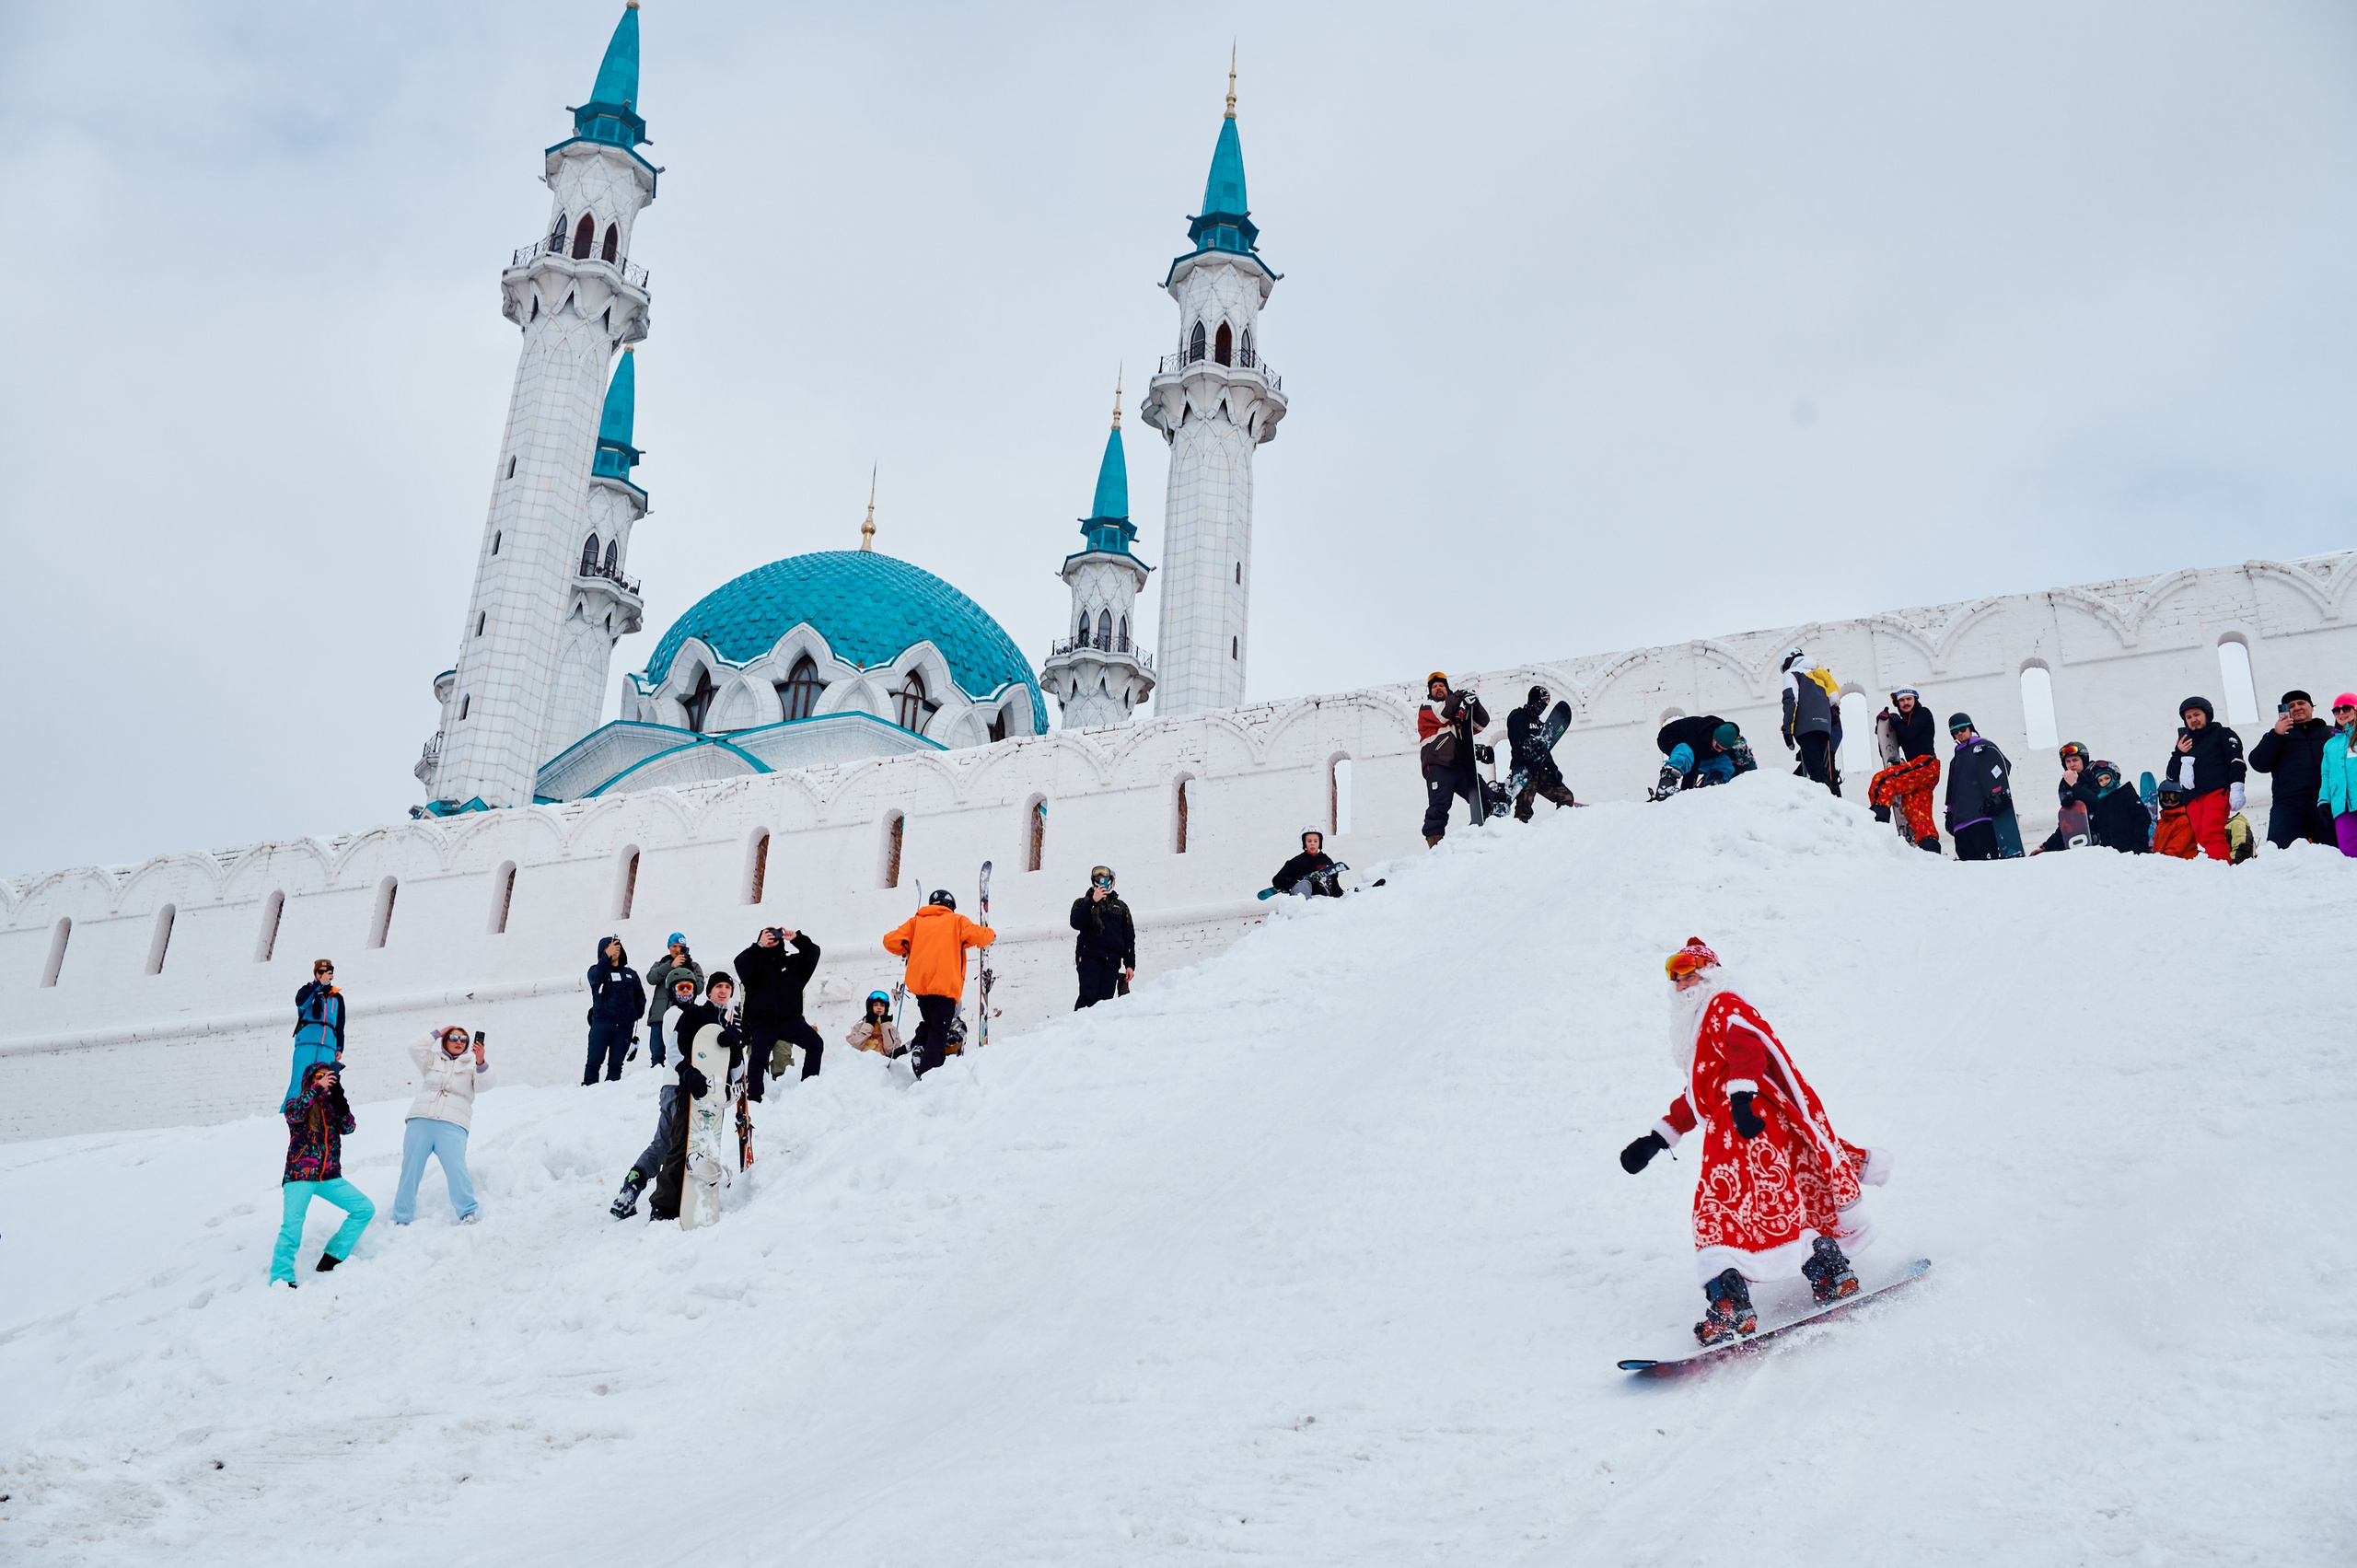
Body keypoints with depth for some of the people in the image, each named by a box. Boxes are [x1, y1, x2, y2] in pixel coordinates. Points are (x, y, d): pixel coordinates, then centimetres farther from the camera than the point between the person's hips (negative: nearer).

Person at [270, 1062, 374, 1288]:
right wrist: (318, 1089, -27)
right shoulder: (296, 1103, 5)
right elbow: (294, 1113, -20)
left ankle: (332, 1259, 2)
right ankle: (281, 1278, -21)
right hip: (299, 1176, -5)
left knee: (365, 1209, -4)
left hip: (329, 1177, 5)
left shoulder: (333, 1105, 13)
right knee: (292, 1225, -24)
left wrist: (338, 1096, -14)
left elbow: (348, 1127, -5)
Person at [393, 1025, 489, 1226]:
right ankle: (401, 1219, 7)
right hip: (420, 1120, 2)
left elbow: (485, 1083, 1)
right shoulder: (433, 1060, 24)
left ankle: (468, 1214, -22)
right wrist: (437, 1033, 12)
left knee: (456, 1167, -21)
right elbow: (415, 1048, 8)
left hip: (453, 1125, -2)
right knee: (410, 1169, 0)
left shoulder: (471, 1066, 19)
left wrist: (481, 1062, -18)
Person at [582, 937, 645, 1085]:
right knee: (594, 1061, -7)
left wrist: (637, 1013, 6)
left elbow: (640, 996, 24)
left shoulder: (630, 974, 18)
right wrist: (607, 956, -29)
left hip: (625, 1026, 3)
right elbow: (596, 977, -18)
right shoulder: (596, 970, 7)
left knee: (616, 1064, 2)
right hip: (601, 1022, -3)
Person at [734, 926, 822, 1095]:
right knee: (758, 1058, -10)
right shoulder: (755, 962, 6)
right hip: (761, 1022, -2)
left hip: (789, 1019, 2)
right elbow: (741, 964, -14)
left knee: (816, 1044, -8)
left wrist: (797, 939, -8)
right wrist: (759, 946, -22)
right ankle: (754, 1096, -2)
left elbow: (813, 953, 5)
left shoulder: (793, 961, 13)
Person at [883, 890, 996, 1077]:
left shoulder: (916, 921, 18)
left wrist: (907, 952, 28)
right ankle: (928, 1073, -23)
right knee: (938, 1032, -6)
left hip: (919, 983, 4)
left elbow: (891, 940, 9)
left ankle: (919, 1047, -3)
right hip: (945, 985, -4)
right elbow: (977, 935, -5)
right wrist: (991, 934, 16)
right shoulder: (956, 921, 11)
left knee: (929, 1023, 25)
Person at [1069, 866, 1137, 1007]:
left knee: (1106, 1000, -8)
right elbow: (1076, 923, -3)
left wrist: (1130, 964, 8)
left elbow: (1129, 937, 19)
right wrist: (1093, 901, -7)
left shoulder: (1121, 906, 24)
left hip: (1112, 960, 2)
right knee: (1089, 997, -19)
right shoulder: (1083, 902, 18)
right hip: (1089, 957, -2)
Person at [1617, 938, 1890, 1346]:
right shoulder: (1698, 1028, 32)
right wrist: (1656, 1140, 33)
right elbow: (1695, 1098, 36)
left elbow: (1746, 1046, -17)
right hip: (1725, 1131, 10)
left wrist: (1741, 1094, -33)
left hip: (1751, 1119, -10)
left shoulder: (1725, 1007, 4)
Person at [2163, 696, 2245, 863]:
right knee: (2201, 838, -7)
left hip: (2217, 792, -6)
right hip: (2192, 799, 6)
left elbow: (2236, 762, 2)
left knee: (2211, 834, -24)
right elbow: (2172, 775, 26)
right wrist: (2178, 753, 10)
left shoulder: (2223, 734, 15)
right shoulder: (2185, 742, 30)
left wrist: (2236, 790, -12)